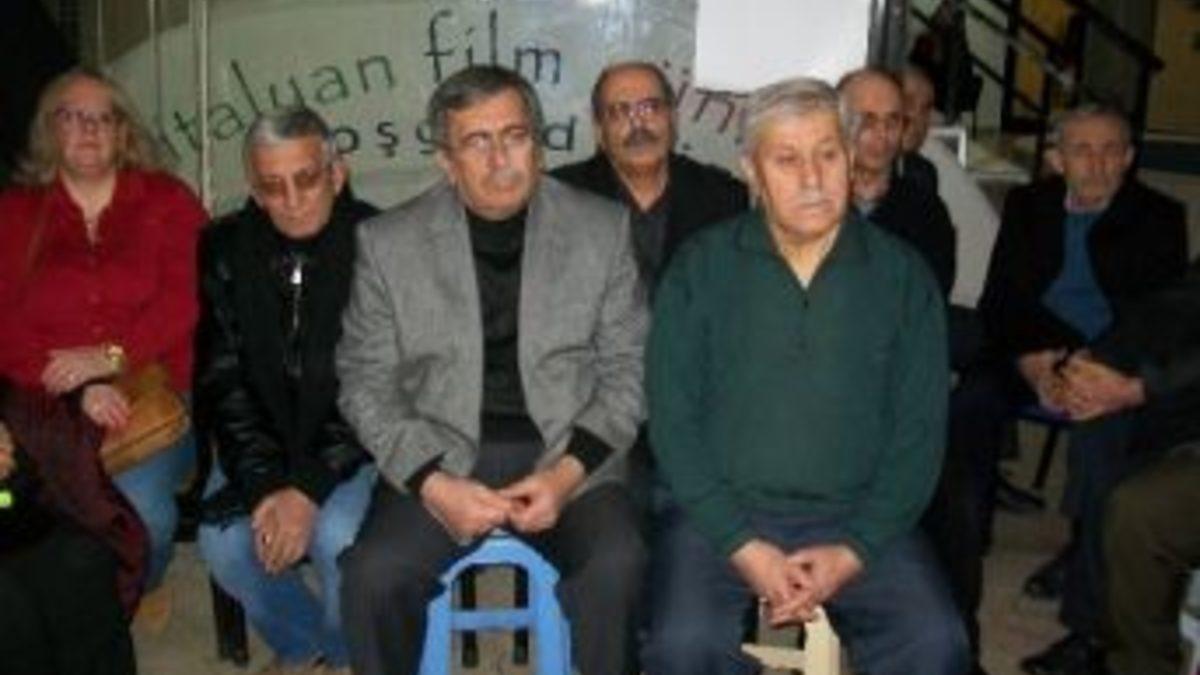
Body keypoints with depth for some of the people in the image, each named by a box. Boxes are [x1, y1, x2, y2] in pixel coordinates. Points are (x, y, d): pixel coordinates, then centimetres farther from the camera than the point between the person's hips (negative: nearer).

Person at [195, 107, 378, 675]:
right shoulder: (226, 250, -4)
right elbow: (221, 382, -4)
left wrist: (310, 488, -23)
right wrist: (263, 485, -17)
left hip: (352, 442, -3)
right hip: (262, 442, 3)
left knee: (336, 536, -28)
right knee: (225, 542, -21)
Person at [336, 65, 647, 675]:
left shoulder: (603, 230, 3)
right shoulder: (388, 243, 2)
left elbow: (627, 370, 4)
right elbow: (366, 383, 3)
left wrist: (568, 471, -11)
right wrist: (432, 483, -12)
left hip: (569, 457, 0)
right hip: (437, 458, 1)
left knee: (619, 568, -28)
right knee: (373, 576, -26)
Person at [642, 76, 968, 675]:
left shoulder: (903, 276, 5)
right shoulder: (701, 267, 2)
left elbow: (919, 431, 3)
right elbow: (672, 420, -2)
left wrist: (854, 551, -9)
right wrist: (743, 547, -12)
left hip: (857, 520, 1)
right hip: (720, 514, -1)